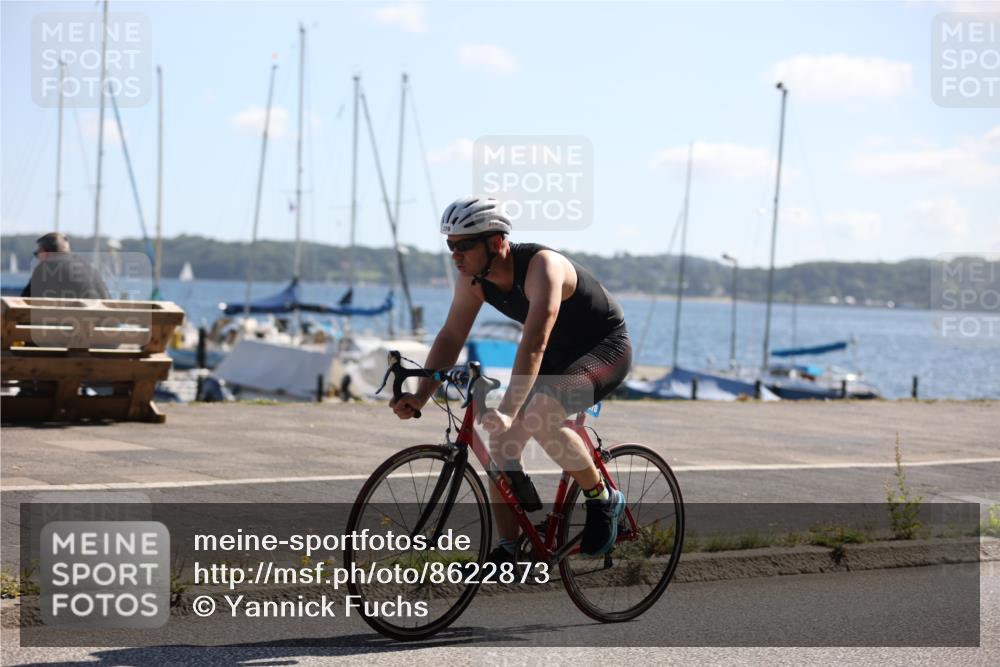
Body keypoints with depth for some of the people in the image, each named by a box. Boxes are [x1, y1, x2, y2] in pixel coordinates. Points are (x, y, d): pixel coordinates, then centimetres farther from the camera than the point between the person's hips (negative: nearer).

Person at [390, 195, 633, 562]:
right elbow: (451, 337, -7)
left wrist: (507, 411, -53)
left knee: (539, 419, -31)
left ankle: (603, 500, -10)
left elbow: (534, 345, -44)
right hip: (558, 354, 8)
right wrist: (420, 396, -20)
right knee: (501, 440, -6)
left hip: (606, 347, -8)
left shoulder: (542, 266, -34)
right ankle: (509, 551, 3)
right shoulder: (473, 279, -11)